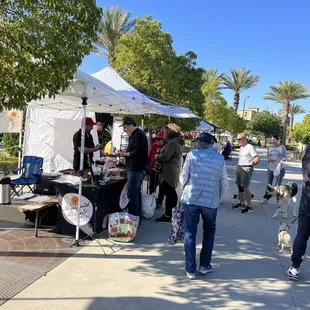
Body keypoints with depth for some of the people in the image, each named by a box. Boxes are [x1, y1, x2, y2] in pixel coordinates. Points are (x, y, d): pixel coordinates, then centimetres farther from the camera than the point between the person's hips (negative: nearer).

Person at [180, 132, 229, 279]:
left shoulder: (192, 154, -2)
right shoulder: (220, 158, 4)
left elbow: (183, 177, -2)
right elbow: (224, 184, 5)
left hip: (190, 198, -1)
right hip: (211, 201, 2)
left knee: (190, 233, 10)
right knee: (209, 232, 22)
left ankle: (190, 269, 13)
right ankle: (204, 265, 25)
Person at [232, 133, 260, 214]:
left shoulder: (250, 147, -13)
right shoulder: (241, 147, 14)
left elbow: (257, 158, -18)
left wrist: (250, 166, -6)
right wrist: (238, 167, 12)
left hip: (246, 169, -9)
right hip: (239, 168, 9)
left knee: (245, 187, -7)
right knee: (240, 186, 14)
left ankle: (249, 207, 0)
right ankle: (242, 204, 26)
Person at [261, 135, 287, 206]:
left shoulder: (282, 147, -4)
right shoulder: (270, 148, 6)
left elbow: (285, 157, -3)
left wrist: (282, 160, -25)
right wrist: (268, 160, -12)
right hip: (270, 169, 4)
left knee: (278, 185, 1)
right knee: (268, 184, 8)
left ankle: (277, 202, 12)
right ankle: (266, 200, 17)